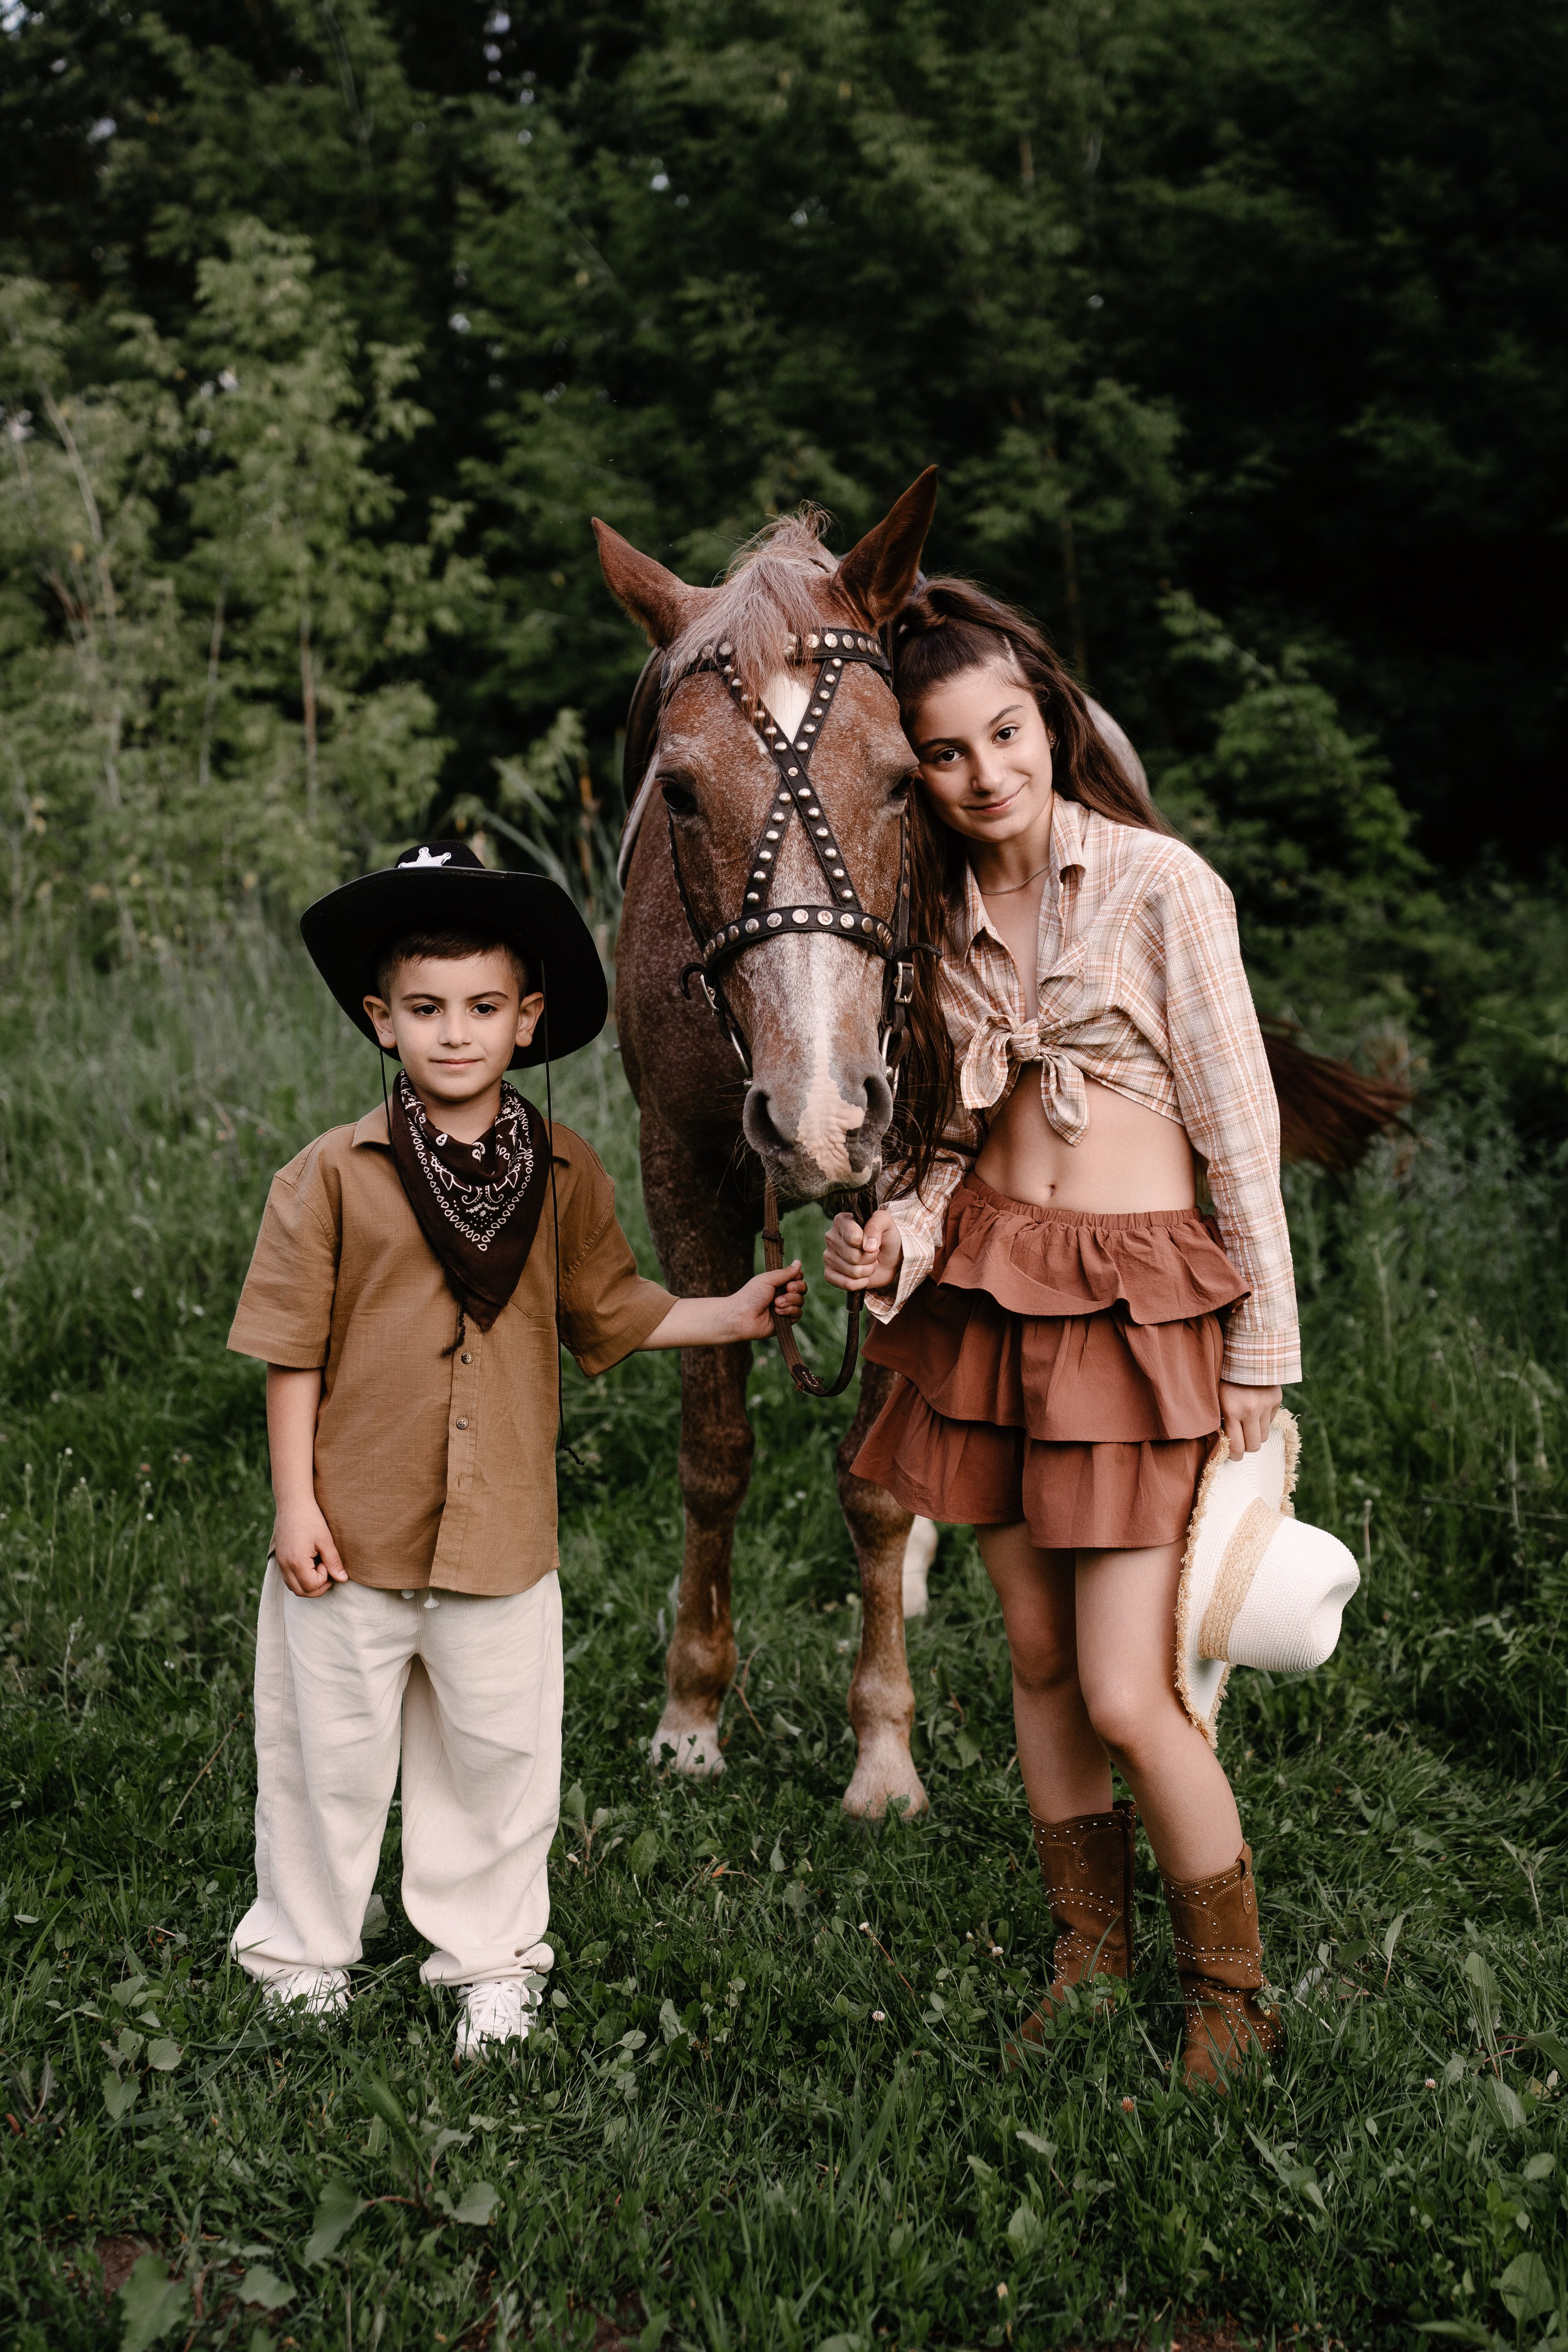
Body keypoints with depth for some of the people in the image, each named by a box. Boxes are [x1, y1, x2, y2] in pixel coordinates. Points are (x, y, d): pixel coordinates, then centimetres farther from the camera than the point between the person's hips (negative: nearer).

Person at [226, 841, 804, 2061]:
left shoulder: (565, 1174, 1)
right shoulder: (334, 1173, -7)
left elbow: (612, 1312, 12)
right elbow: (294, 1351, -5)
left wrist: (739, 1312, 4)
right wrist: (296, 1503, -7)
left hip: (504, 1536, 2)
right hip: (352, 1535, -2)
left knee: (500, 1757, 12)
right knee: (330, 1755, 12)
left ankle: (494, 1961, 30)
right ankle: (305, 1954, 31)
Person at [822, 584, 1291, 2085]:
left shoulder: (1158, 884, -9)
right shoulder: (942, 912, 8)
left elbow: (1240, 1132, -7)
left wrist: (1261, 1360, -6)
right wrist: (898, 1238, -6)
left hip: (1136, 1309, -5)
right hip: (986, 1297, 5)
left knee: (1128, 1697, -6)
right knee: (1038, 1663, 13)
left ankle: (1233, 2003, 15)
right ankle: (1091, 1957, 31)